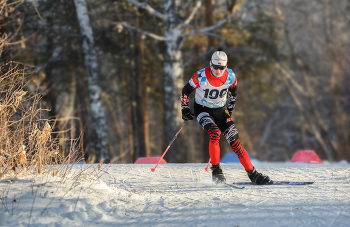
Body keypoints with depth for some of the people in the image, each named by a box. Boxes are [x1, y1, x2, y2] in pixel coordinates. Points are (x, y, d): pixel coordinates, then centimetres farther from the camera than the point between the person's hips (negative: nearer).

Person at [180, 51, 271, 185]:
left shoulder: (230, 77, -13)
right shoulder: (201, 77, -22)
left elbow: (233, 92, 10)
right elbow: (185, 91, -5)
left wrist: (229, 110, 12)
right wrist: (185, 110, -2)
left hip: (220, 110, 3)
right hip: (202, 110, -3)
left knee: (235, 141, -8)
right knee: (215, 133, -32)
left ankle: (252, 174, -1)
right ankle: (216, 170, -22)